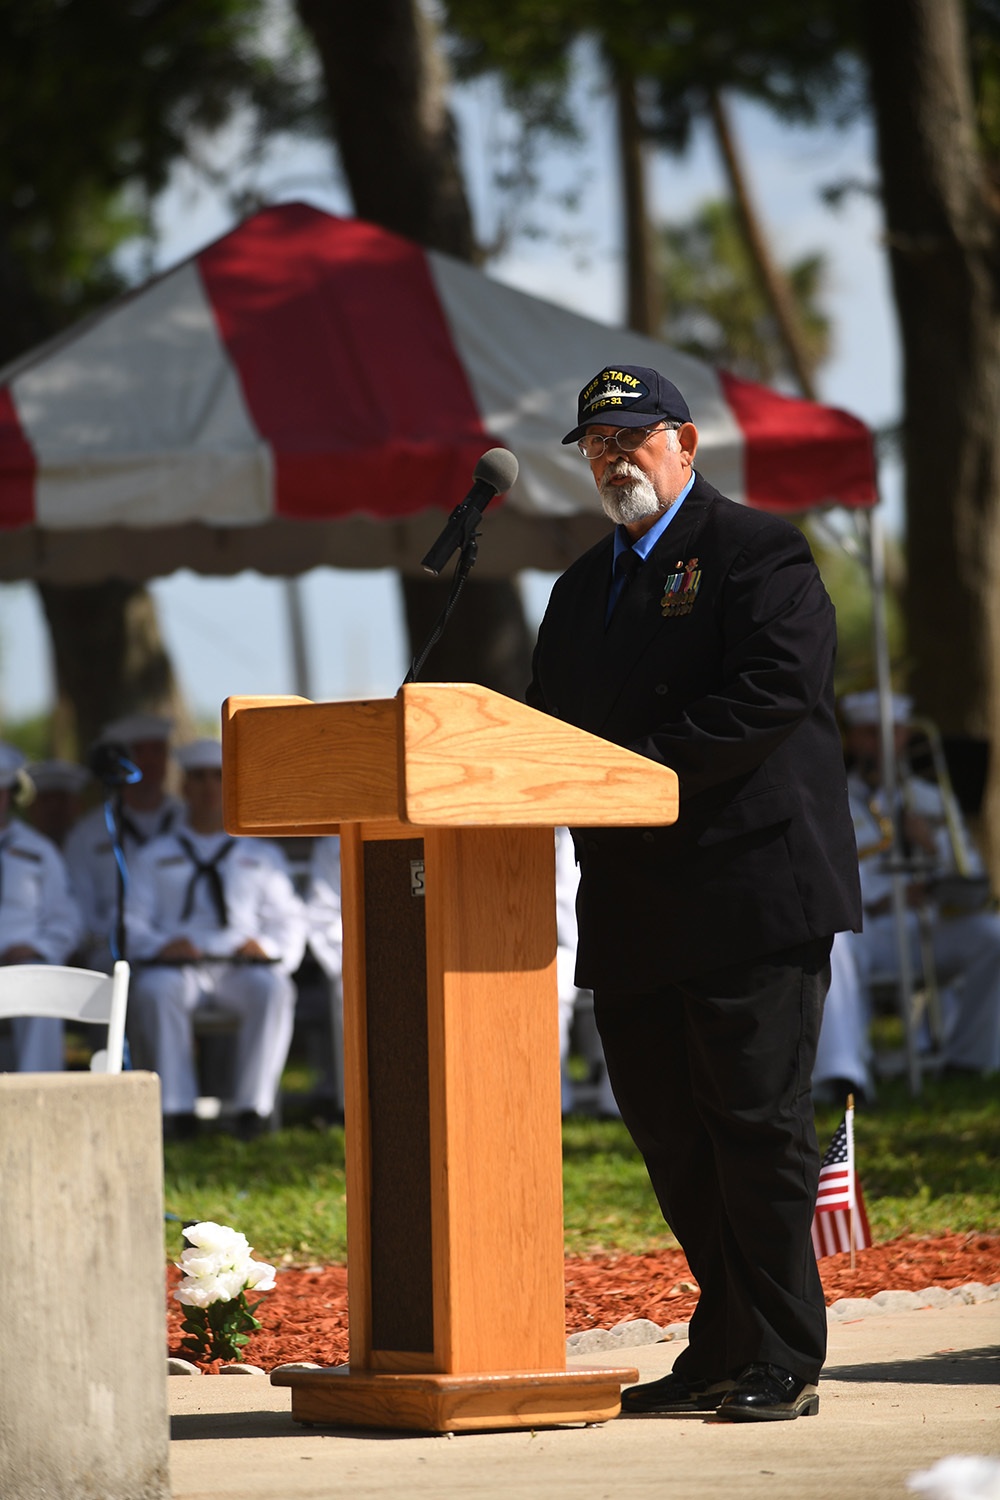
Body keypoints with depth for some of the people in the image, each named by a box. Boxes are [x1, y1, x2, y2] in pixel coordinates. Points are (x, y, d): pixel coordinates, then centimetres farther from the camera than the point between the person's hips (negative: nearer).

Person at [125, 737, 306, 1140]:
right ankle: (176, 1108, -37)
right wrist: (160, 945, -11)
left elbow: (289, 921, 17)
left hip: (243, 965, 0)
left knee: (273, 990, -36)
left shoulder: (262, 854, 26)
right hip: (178, 964, 0)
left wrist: (267, 946, -6)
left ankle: (254, 1106, -34)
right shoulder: (155, 856, 24)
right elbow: (131, 921, 12)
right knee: (155, 989, -38)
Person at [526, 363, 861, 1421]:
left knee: (757, 1126, -7)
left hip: (751, 890, -8)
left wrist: (645, 771, -19)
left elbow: (775, 692, -16)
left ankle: (781, 1366, -2)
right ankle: (722, 1351, 19)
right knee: (666, 1131, 10)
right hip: (633, 906, 8)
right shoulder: (583, 586, 22)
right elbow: (551, 718, 22)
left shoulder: (757, 553, -3)